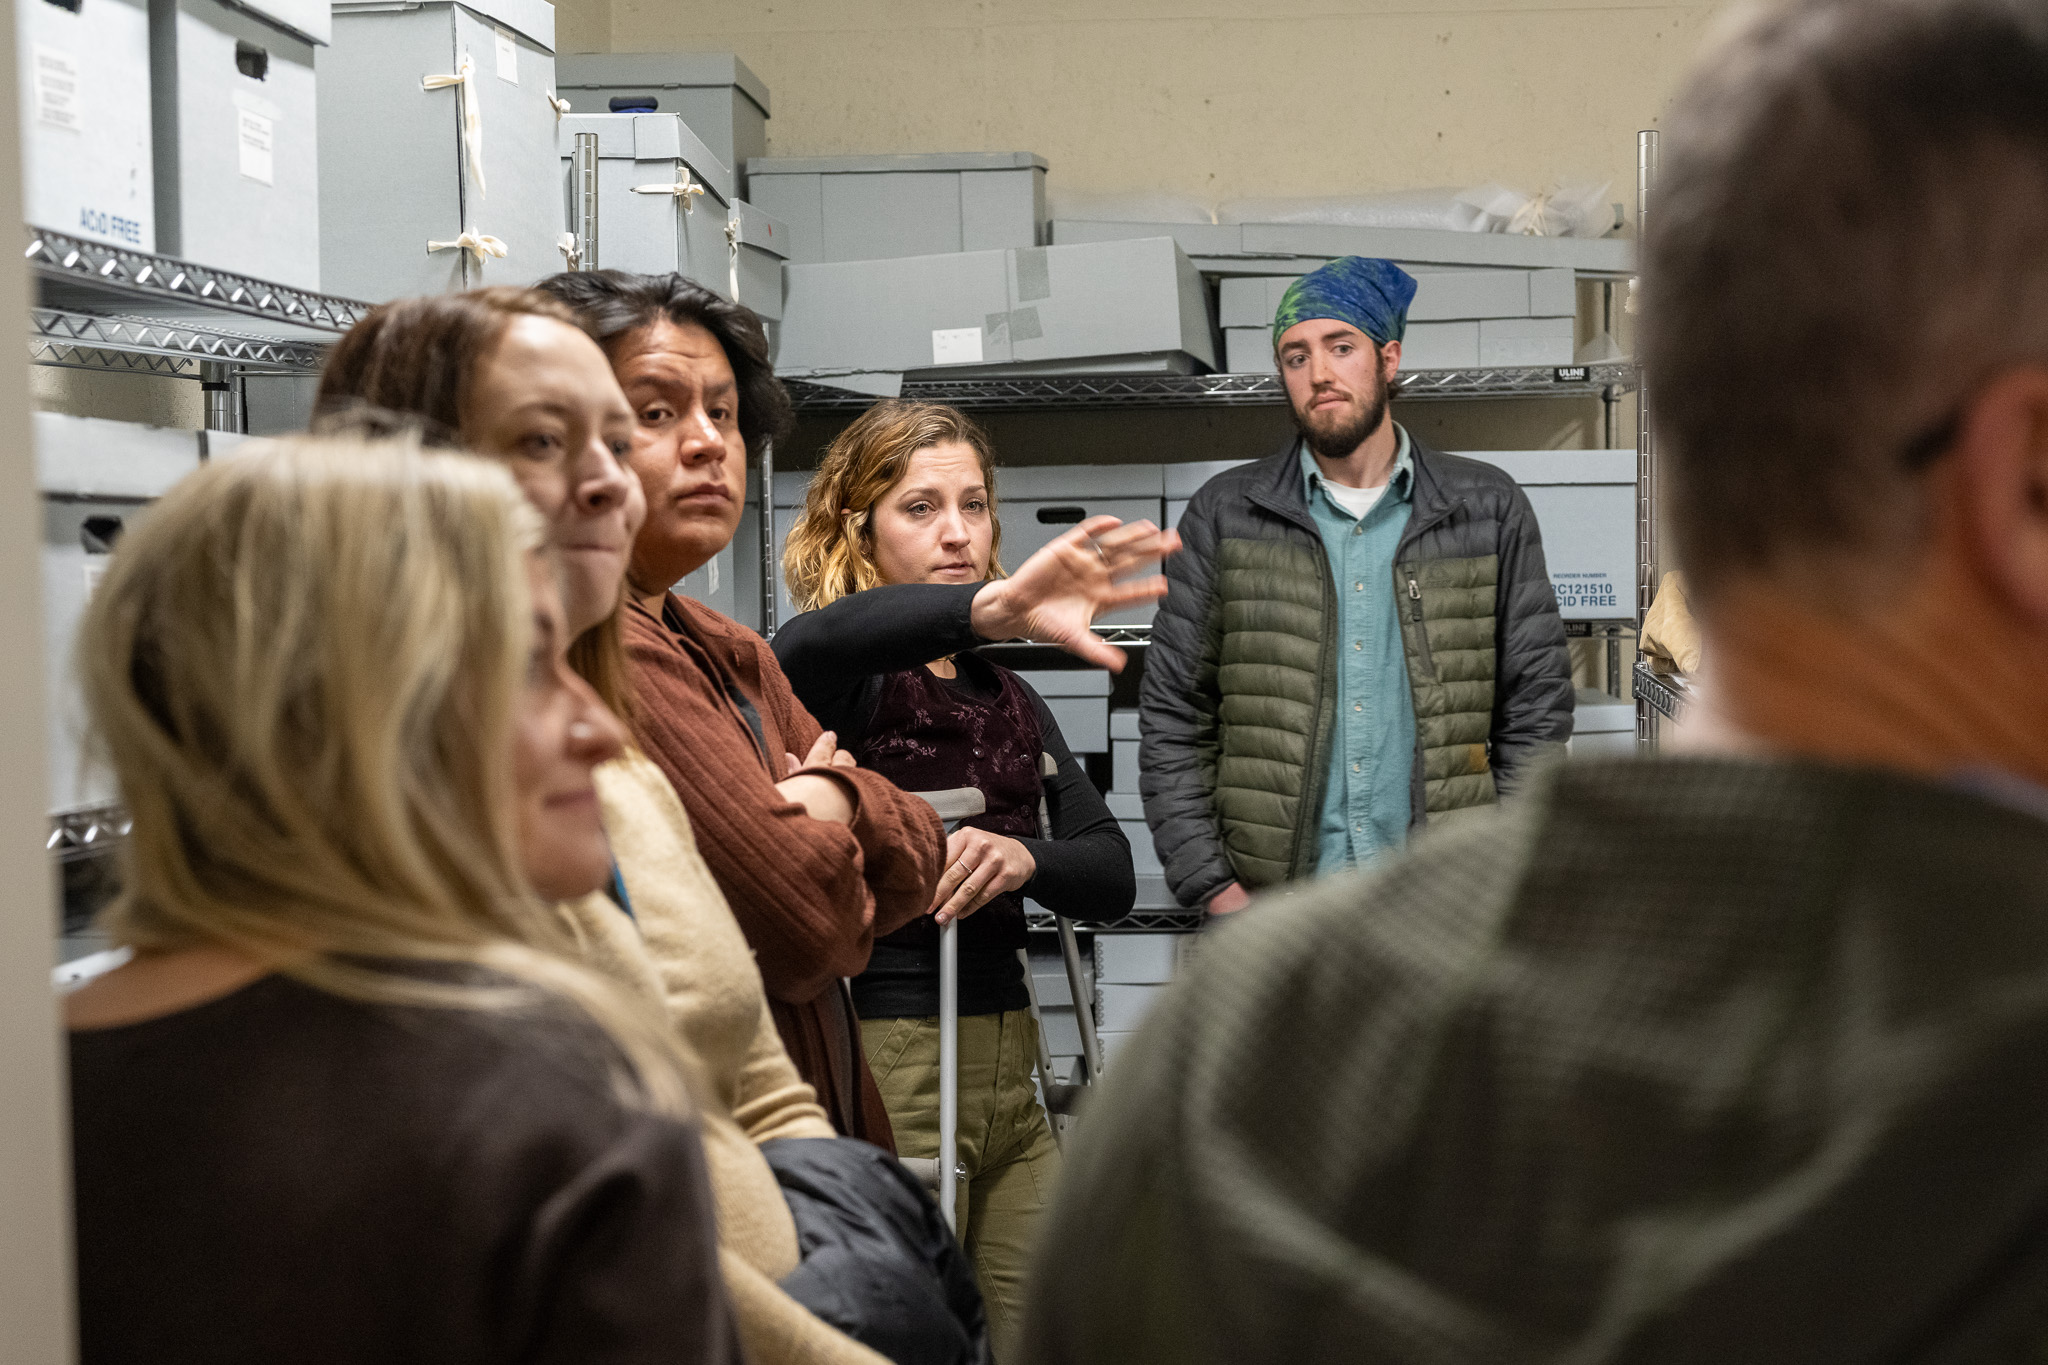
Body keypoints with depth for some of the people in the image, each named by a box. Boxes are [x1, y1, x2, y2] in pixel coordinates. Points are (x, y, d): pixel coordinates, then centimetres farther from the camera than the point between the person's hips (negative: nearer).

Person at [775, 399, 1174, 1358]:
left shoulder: (1009, 700, 15)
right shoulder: (846, 679, -6)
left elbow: (1112, 877, 8)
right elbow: (810, 644, -33)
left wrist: (1025, 857, -15)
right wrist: (996, 606, -49)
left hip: (1005, 1070, 7)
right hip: (876, 1069, -6)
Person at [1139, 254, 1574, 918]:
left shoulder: (1489, 509, 8)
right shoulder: (1223, 515, 7)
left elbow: (1537, 712, 9)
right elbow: (1172, 721, 6)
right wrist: (1213, 888, -3)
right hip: (1274, 908, 0)